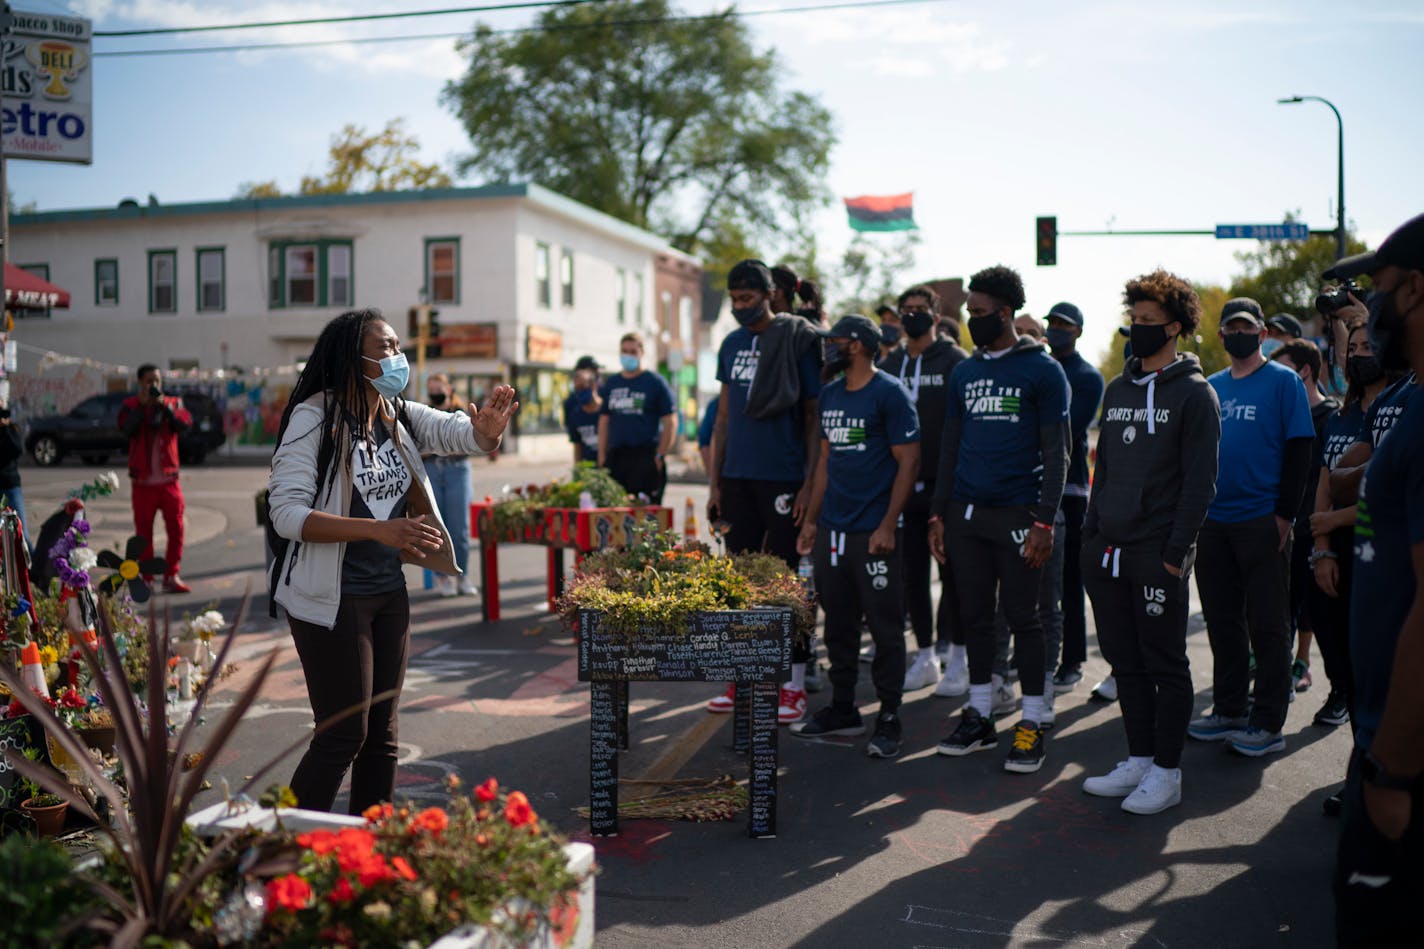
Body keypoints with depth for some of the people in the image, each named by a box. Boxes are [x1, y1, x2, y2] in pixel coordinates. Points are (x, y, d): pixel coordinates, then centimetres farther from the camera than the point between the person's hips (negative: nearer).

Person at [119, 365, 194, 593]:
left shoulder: (173, 403, 9)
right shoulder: (131, 405, 5)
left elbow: (185, 423, -11)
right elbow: (126, 428, -15)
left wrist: (164, 405, -19)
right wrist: (142, 405, -17)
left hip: (169, 480, 1)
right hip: (143, 481, -1)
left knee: (176, 529, -2)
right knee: (143, 532, 2)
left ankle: (171, 576, 5)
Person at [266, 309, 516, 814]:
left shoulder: (399, 416, 6)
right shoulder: (314, 419, -15)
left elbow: (461, 433, 0)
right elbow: (286, 513, -22)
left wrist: (487, 430, -26)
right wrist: (379, 530, -32)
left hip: (389, 592, 7)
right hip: (332, 599, -7)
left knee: (382, 732, 15)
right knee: (344, 735, -3)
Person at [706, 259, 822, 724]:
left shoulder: (798, 342, -4)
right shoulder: (731, 345, 13)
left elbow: (814, 418, -5)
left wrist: (810, 483, -11)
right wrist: (714, 482, 13)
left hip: (783, 478, -5)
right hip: (737, 477, 5)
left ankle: (795, 685, 8)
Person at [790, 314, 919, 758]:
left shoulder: (889, 393, -8)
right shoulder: (830, 395, 14)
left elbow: (908, 461, -11)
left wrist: (888, 525, -16)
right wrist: (811, 519, 15)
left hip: (873, 533, -7)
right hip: (832, 530, 7)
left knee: (885, 629, 0)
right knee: (838, 625, 14)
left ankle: (889, 719, 10)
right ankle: (843, 709, 26)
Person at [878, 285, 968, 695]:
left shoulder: (955, 361, -2)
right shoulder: (889, 364, 13)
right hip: (904, 487, 5)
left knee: (952, 573, 2)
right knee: (912, 575, 9)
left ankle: (958, 660, 12)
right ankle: (926, 656, 20)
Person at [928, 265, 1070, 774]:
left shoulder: (1043, 370, -3)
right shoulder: (964, 373, 13)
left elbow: (1055, 453, -5)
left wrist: (1044, 521, -12)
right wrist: (939, 513, 11)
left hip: (1017, 516, -5)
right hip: (966, 514, 5)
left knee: (1023, 618, 1)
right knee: (975, 616, 10)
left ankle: (1031, 725, 11)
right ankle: (979, 717, 21)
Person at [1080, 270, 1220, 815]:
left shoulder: (1194, 393, -4)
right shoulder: (1118, 390, 16)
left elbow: (1200, 482, -9)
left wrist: (1176, 551, -14)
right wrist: (1091, 532, 12)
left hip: (1157, 555, -6)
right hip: (1108, 551, 7)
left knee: (1164, 665, 2)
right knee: (1126, 662, 12)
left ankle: (1166, 774, 12)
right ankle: (1138, 761, 23)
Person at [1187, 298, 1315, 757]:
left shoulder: (1283, 381, -2)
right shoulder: (1211, 386, 13)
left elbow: (1299, 450, -7)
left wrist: (1284, 513, -13)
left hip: (1262, 522, -5)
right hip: (1212, 523, 5)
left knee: (1266, 624, 0)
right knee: (1222, 621, 11)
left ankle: (1269, 723, 8)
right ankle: (1229, 710, 22)